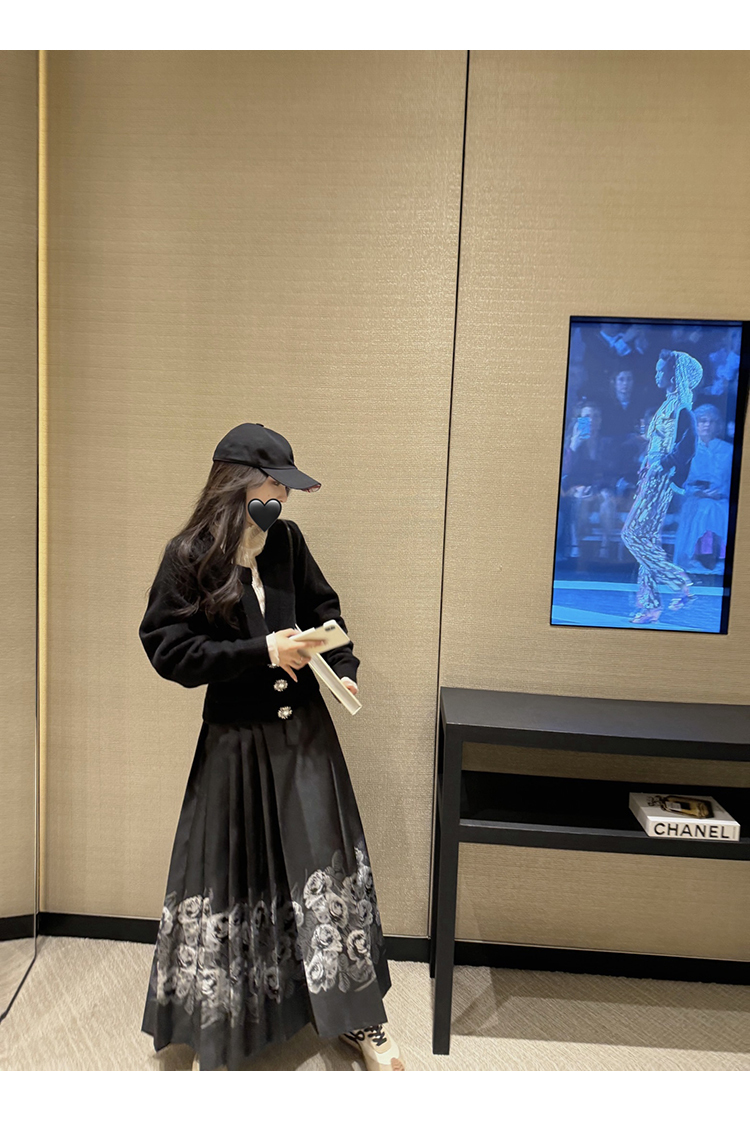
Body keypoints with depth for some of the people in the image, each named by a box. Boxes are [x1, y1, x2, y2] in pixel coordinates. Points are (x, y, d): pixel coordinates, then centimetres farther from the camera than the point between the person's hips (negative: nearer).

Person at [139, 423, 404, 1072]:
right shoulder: (189, 557, -12)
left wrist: (343, 668, -2)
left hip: (304, 732, 3)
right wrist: (262, 651, -19)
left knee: (328, 865, 8)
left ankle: (358, 1016, 28)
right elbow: (169, 649, -13)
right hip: (236, 742, -3)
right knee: (231, 875, 10)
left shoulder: (287, 541, -1)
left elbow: (323, 608, 13)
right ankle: (219, 1028, 36)